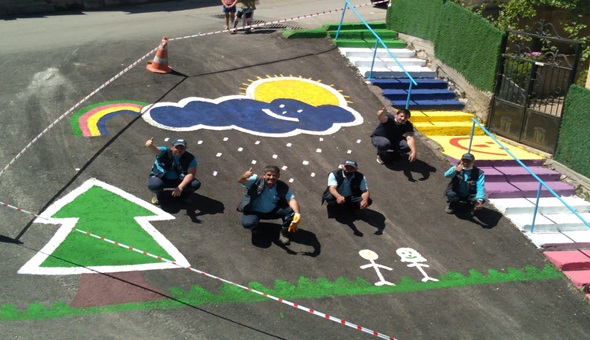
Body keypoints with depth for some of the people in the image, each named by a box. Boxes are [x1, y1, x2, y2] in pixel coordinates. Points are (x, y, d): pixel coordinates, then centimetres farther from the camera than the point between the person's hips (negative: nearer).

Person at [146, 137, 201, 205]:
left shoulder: (190, 158, -16)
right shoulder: (164, 152, -22)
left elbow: (191, 174, -23)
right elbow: (155, 150, -43)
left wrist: (180, 187, -38)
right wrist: (150, 145, -70)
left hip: (179, 180, 1)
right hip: (161, 178, -1)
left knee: (196, 184, -26)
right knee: (153, 185, -36)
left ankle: (185, 194, 10)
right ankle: (158, 194, 4)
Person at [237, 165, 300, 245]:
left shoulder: (282, 187, -17)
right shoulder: (256, 181, -24)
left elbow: (291, 200, -27)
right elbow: (240, 181, -38)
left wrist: (297, 214, -47)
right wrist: (244, 176, -65)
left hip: (273, 211, 2)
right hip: (255, 211, -2)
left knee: (291, 210, -21)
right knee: (247, 223, -32)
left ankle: (284, 232, 5)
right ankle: (255, 227, 9)